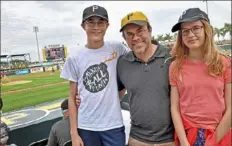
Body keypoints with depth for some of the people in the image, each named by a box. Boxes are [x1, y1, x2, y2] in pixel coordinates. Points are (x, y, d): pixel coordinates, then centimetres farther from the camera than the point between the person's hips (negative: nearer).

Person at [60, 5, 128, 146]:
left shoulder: (117, 49, -5)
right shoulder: (74, 58, -2)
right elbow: (72, 98, 2)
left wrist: (117, 95, 0)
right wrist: (74, 133, 0)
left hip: (113, 125, -1)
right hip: (85, 127, 1)